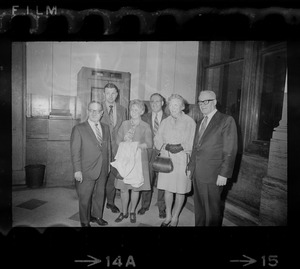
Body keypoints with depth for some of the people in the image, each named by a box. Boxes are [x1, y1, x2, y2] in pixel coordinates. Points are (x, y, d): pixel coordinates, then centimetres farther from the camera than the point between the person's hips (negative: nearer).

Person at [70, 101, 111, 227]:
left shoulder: (106, 128, 7)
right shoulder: (78, 129, -8)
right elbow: (75, 152, -10)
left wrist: (108, 164, 8)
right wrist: (77, 170, -14)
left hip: (103, 170, 5)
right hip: (86, 171, -4)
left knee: (100, 194, 18)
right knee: (85, 198, 10)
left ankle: (98, 216, 39)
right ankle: (85, 221, 31)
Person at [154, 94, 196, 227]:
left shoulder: (189, 122, -4)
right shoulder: (165, 122, 8)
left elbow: (193, 144, -5)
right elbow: (157, 140, 9)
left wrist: (181, 147, -17)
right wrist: (166, 146, -6)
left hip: (182, 160, -3)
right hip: (166, 160, 3)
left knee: (180, 190, 7)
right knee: (167, 189, 9)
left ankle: (175, 217, 28)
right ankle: (168, 216, 29)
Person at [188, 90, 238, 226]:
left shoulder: (226, 120, -7)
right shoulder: (200, 123, 17)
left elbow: (230, 150, -11)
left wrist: (224, 174, -15)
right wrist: (191, 167, 14)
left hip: (213, 176, -6)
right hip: (197, 174, 7)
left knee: (212, 209, 7)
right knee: (199, 207, 16)